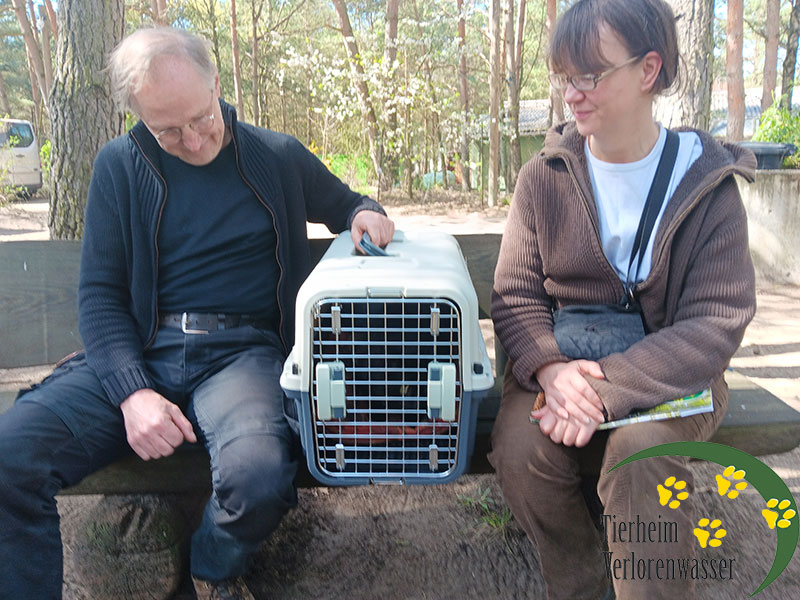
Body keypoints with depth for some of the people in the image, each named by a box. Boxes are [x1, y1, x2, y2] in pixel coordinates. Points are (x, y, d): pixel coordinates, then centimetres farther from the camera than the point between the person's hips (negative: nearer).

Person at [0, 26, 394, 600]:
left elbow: (345, 203, 27)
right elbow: (99, 293, 5)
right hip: (137, 352, 1)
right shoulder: (120, 165, 8)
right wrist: (132, 391, -12)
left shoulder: (279, 156, 8)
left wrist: (365, 213, -1)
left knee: (259, 475, -31)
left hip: (240, 351, -1)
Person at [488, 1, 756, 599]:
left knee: (642, 448, -32)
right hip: (560, 364, 2)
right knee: (519, 449, -26)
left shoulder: (707, 184, -5)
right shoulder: (545, 177, 0)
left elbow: (715, 321, -11)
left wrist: (607, 388, -25)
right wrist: (550, 368, -23)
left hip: (669, 374, -1)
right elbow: (514, 295, -1)